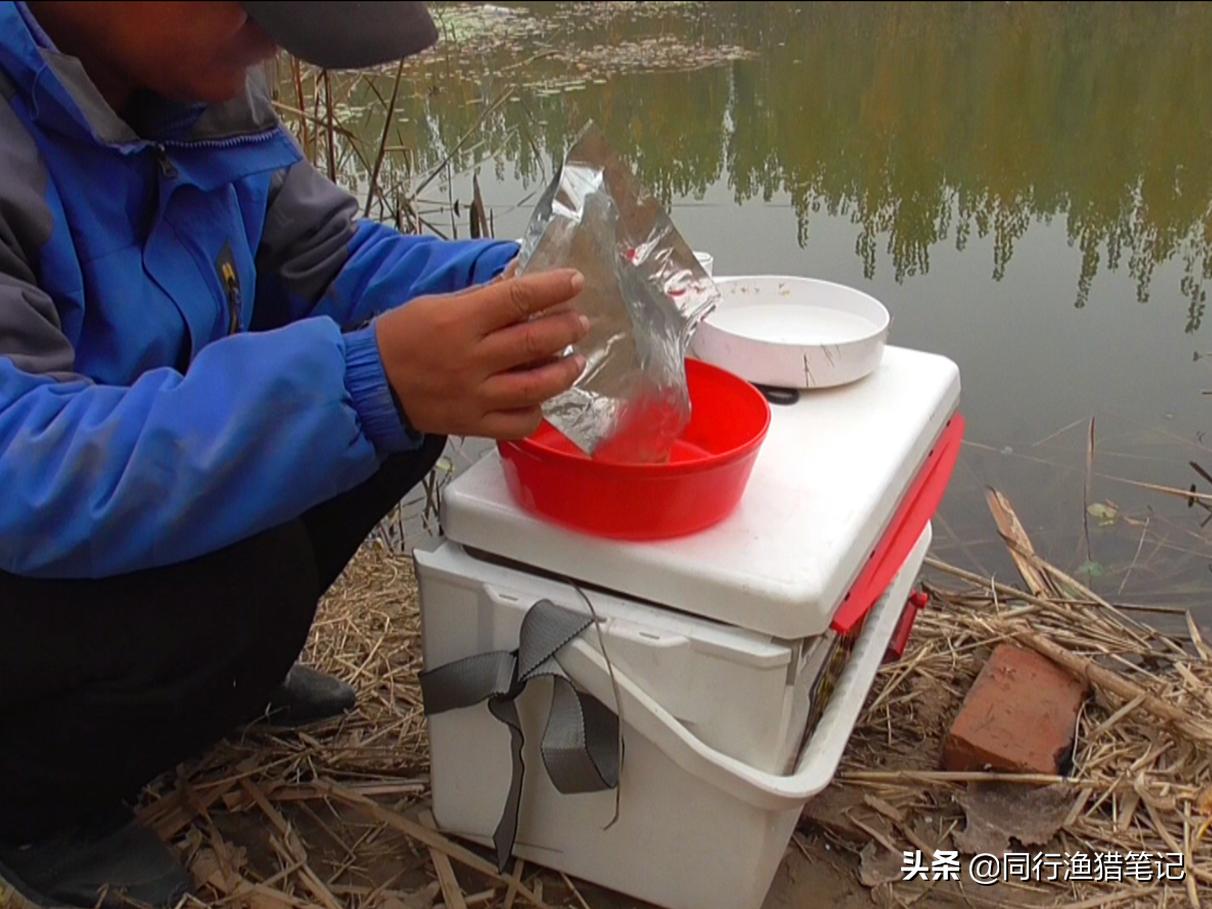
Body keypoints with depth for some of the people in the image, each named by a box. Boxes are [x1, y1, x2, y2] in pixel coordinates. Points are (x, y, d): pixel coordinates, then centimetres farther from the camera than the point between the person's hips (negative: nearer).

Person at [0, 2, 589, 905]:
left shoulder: (194, 77, -10)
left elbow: (326, 261, -2)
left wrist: (510, 286, -20)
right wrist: (366, 382, -47)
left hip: (161, 458, 7)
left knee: (410, 398, -6)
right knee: (240, 584, -32)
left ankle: (223, 662, 15)